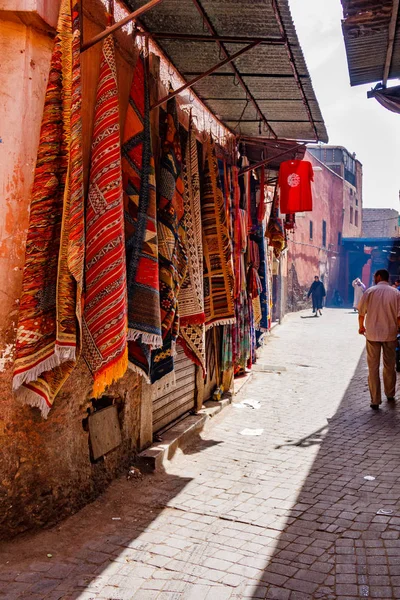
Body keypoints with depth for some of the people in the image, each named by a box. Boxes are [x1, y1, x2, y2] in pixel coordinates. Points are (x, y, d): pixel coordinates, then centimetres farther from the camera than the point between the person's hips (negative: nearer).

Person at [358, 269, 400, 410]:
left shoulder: (370, 291, -5)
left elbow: (361, 312, -2)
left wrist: (361, 327, 14)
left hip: (372, 334, -1)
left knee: (373, 367, 5)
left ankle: (375, 400, 3)